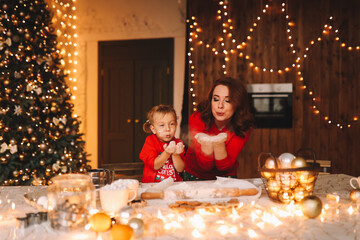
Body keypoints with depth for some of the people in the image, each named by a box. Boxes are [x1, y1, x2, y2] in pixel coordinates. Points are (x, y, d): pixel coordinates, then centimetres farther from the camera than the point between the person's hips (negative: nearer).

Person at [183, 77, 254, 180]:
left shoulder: (243, 127, -13)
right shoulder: (197, 119, -16)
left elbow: (224, 167, -17)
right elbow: (205, 166, -17)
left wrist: (219, 144, -33)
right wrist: (206, 143, -35)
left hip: (225, 177, 1)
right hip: (195, 175, 0)